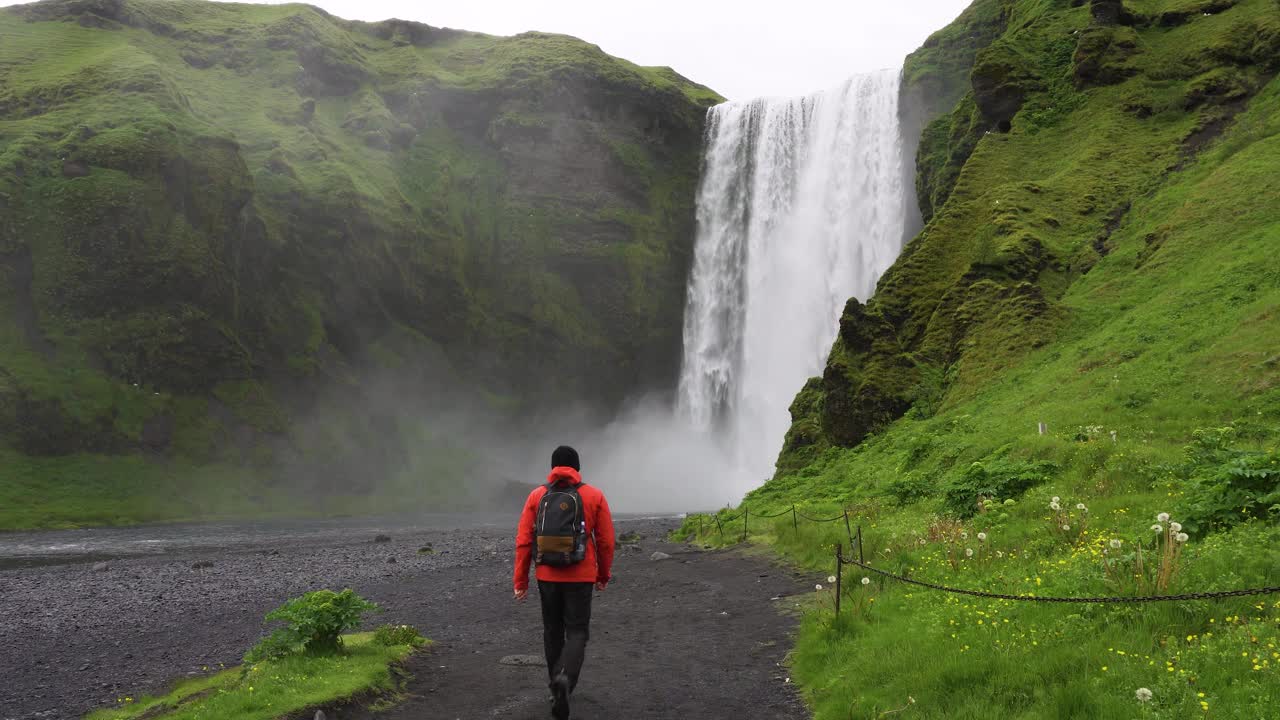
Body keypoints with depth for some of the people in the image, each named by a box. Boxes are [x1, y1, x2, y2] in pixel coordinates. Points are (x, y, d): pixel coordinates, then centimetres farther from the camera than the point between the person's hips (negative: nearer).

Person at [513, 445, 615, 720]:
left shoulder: (537, 496, 0)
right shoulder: (594, 496, -3)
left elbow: (523, 542, -3)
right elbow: (606, 541, 0)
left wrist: (520, 581, 3)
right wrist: (603, 576, 13)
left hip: (547, 576, 2)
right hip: (580, 577, -2)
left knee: (553, 631, 18)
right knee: (577, 633, 4)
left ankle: (558, 688, 27)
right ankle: (565, 679, -22)